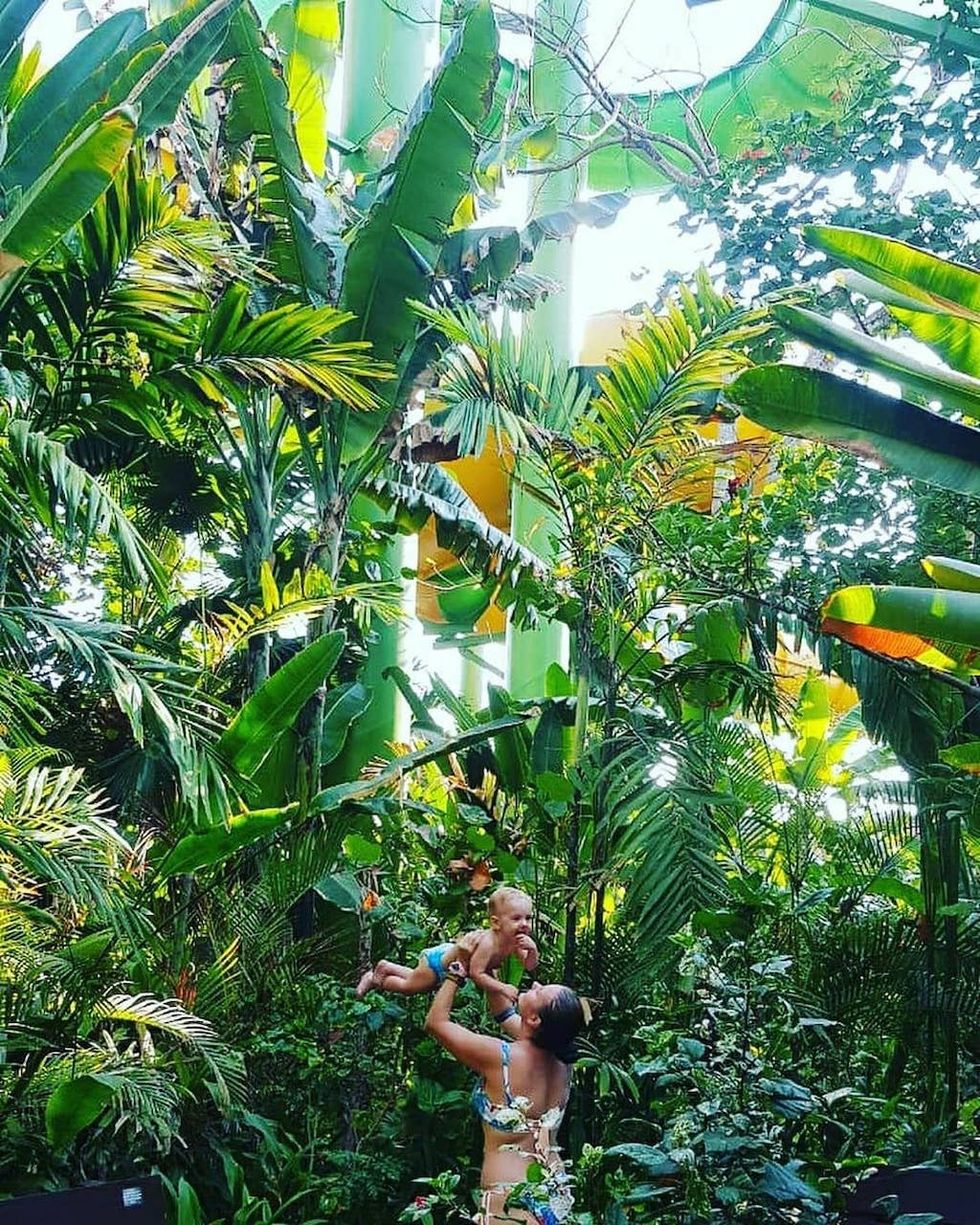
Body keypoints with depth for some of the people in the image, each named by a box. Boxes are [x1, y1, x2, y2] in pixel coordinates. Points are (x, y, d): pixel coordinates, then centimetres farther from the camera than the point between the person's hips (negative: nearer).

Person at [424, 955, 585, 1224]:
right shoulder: (561, 1061, -1)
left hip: (513, 1198, -7)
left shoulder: (501, 1058, -19)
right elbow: (507, 1017, 19)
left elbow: (436, 1021, -4)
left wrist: (456, 974, 5)